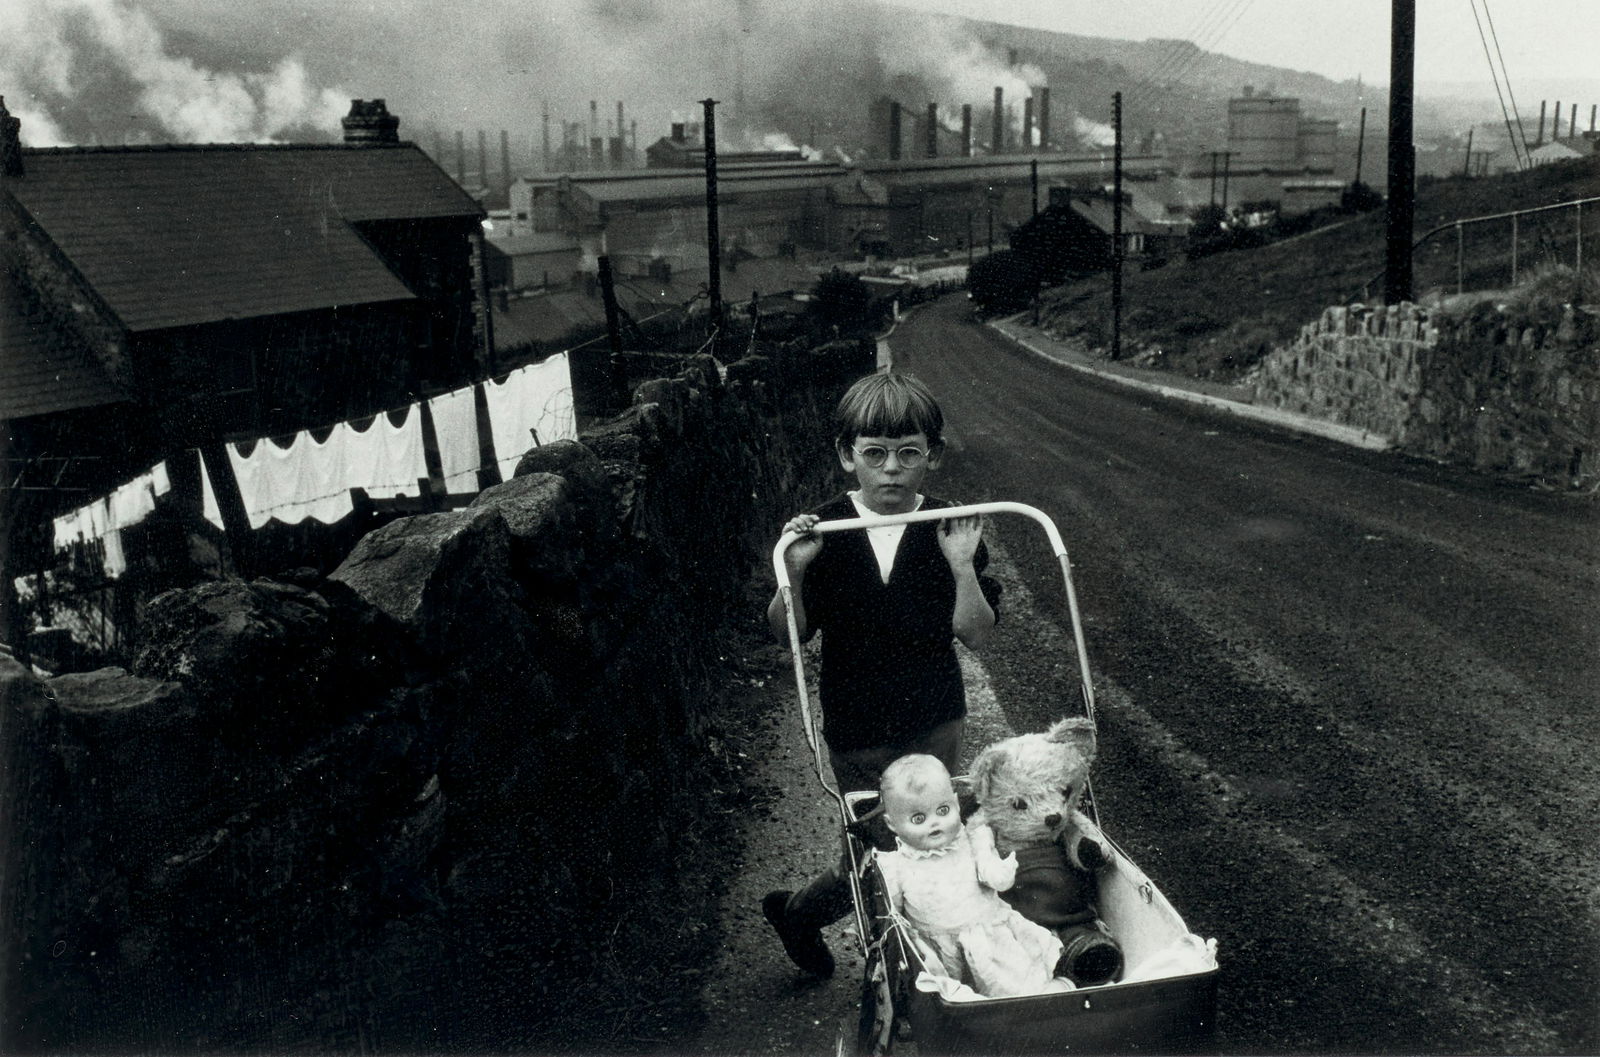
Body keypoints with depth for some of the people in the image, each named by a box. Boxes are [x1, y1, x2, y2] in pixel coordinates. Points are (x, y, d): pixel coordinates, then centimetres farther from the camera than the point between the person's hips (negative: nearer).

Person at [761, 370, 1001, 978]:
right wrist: (795, 572, -25)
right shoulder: (823, 533, -9)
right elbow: (788, 635, -8)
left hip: (935, 723, 2)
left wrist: (962, 567, -26)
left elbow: (976, 636, -11)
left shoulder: (951, 531, -8)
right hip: (856, 732, -2)